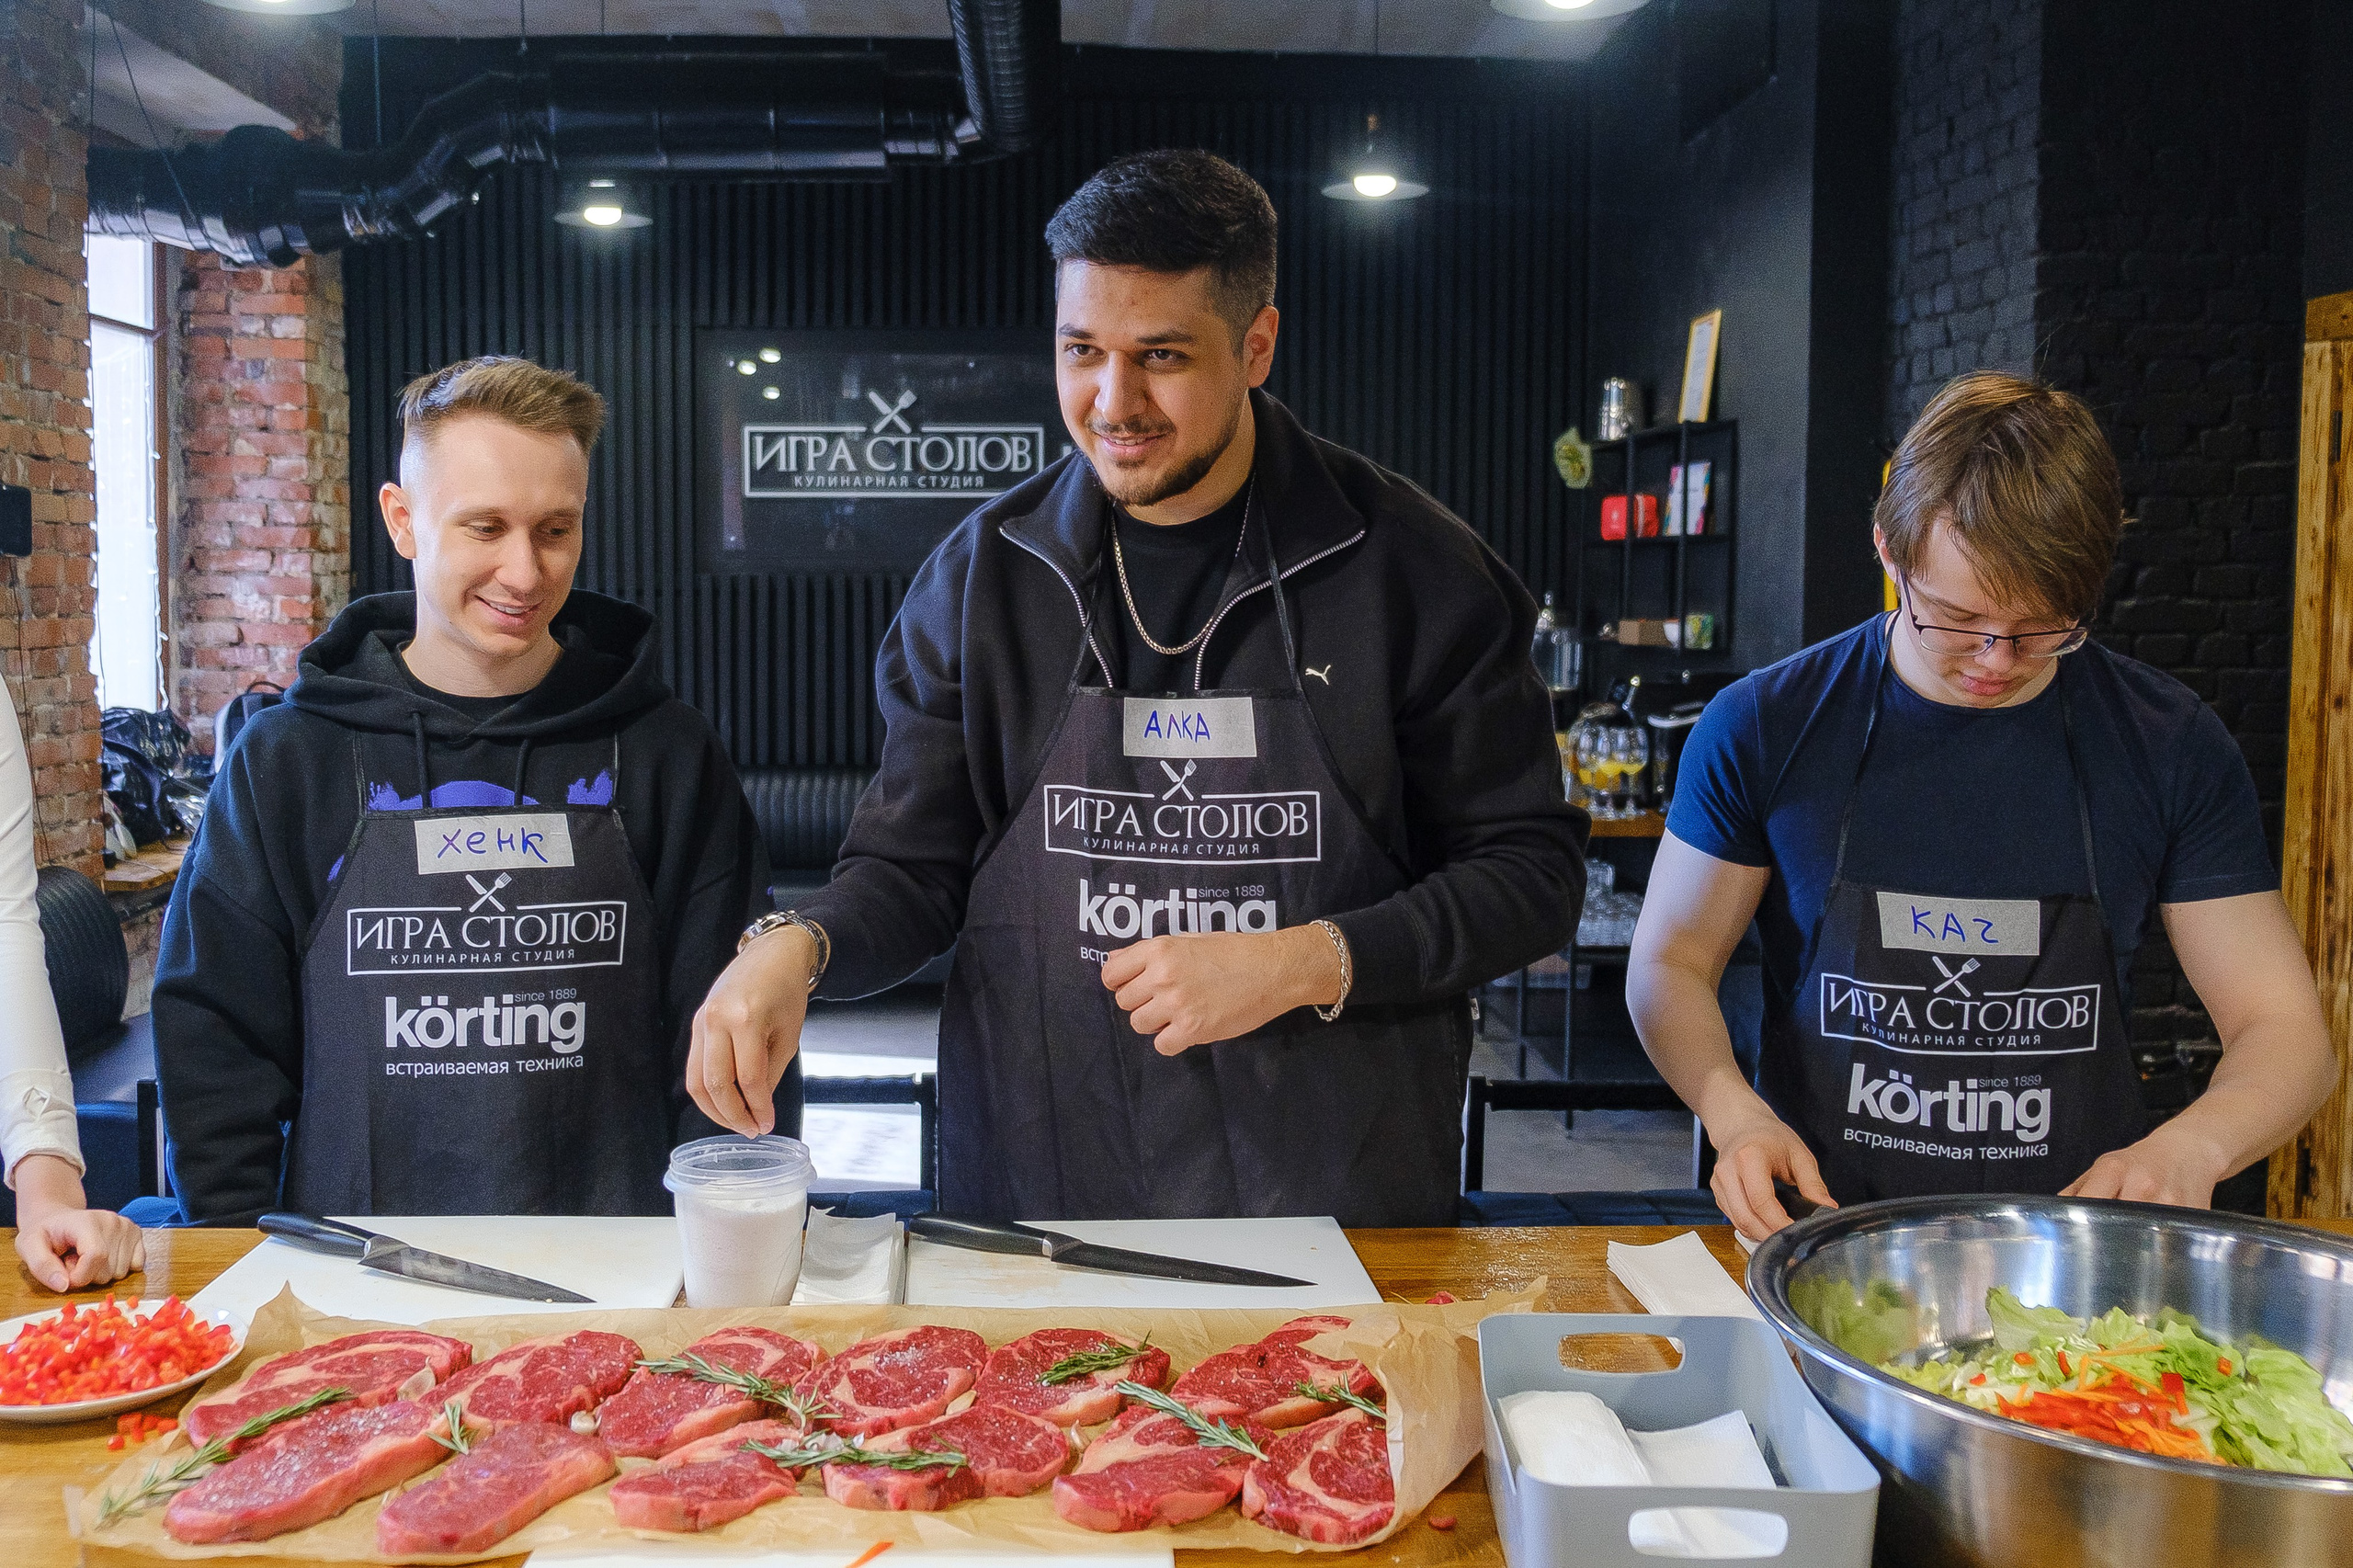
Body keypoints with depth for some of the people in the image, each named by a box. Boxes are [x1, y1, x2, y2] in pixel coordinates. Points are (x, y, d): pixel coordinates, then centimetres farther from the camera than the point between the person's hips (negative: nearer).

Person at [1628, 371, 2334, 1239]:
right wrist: (1737, 1116, -14)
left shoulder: (2171, 743, 0)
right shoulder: (1762, 726, -3)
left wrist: (2191, 1147, -18)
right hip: (1816, 1223, -3)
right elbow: (1669, 963, 5)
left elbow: (2284, 1027, 3)